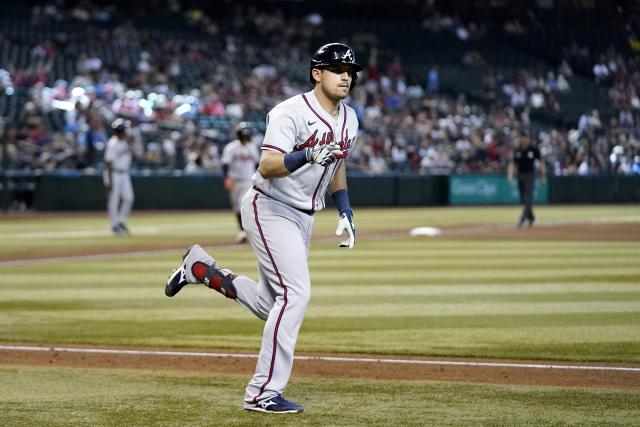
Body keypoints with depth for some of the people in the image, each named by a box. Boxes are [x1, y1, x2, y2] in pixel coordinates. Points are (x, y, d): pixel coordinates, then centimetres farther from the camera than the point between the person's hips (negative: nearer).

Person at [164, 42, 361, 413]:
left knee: (273, 306, 11)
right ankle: (264, 392, -17)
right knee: (296, 293, -20)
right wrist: (307, 155, -45)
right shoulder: (291, 113, -20)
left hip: (303, 216, 9)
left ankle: (202, 268, 26)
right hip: (270, 209, -9)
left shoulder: (349, 118, 5)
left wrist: (345, 212, 12)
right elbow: (267, 167, -30)